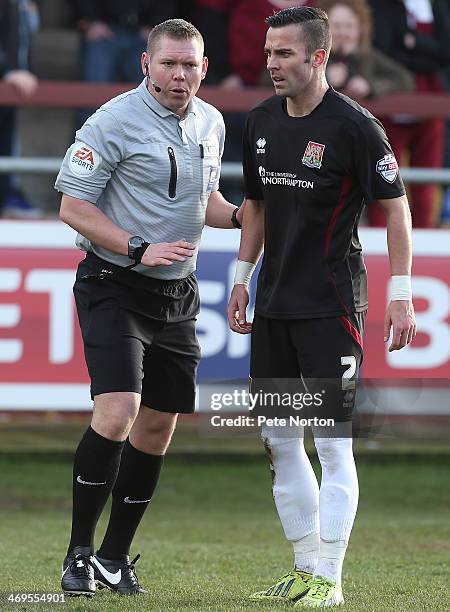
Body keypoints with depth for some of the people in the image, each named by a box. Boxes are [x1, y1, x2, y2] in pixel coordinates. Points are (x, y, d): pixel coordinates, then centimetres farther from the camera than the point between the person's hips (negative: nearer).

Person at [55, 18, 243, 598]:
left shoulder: (210, 123, 9)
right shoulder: (115, 120, -13)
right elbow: (72, 205, -12)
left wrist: (238, 214, 3)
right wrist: (139, 249, -20)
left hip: (177, 295, 7)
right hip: (115, 286, -7)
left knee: (157, 428, 8)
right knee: (117, 413, -20)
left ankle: (115, 556, 21)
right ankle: (78, 554, -8)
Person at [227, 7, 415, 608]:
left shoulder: (353, 125, -12)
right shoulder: (262, 121, 8)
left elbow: (395, 205, -8)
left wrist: (401, 293, -11)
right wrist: (241, 277, 16)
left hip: (330, 304, -7)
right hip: (274, 303, 7)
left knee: (332, 441, -7)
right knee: (278, 439, 9)